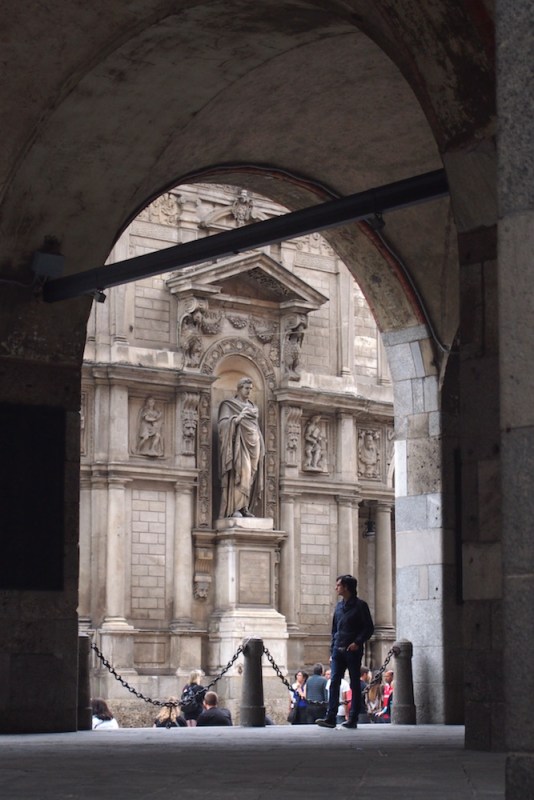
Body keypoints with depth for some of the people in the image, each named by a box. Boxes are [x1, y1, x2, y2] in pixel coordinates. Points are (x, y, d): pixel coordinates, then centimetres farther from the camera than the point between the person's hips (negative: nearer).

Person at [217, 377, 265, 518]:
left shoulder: (253, 407, 22)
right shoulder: (229, 405, 4)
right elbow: (222, 424, -7)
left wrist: (261, 447, 16)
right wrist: (237, 419, -22)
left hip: (253, 444, 6)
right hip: (239, 443, -6)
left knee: (250, 476, -2)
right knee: (240, 473, -18)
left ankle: (245, 508, -5)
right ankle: (235, 508, -22)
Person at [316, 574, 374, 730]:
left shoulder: (360, 605, -2)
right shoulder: (339, 606, 15)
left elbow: (369, 628, -4)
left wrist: (357, 642, -16)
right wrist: (332, 650, 13)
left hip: (353, 651, -5)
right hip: (338, 651, 5)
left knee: (354, 685, 1)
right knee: (334, 683, -5)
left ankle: (353, 719, 5)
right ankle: (330, 718, -9)